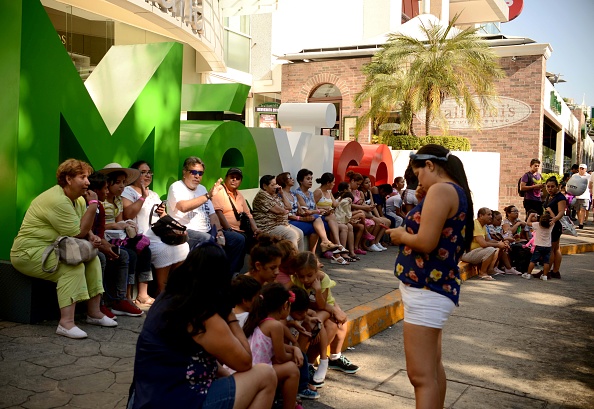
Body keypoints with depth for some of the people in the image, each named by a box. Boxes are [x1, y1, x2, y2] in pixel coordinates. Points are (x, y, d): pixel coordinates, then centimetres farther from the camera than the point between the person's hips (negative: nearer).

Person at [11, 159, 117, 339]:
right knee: (74, 265, -28)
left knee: (92, 258, -1)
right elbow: (78, 233, -23)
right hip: (29, 252, -10)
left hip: (53, 250, 10)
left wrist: (92, 237, -12)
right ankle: (66, 323, -31)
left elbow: (84, 229, 10)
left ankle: (94, 313, 3)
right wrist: (93, 205, -21)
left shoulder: (78, 199, 7)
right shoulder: (57, 200, -23)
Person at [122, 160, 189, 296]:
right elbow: (127, 214, -10)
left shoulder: (154, 195, 29)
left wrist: (163, 213, 6)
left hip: (160, 236, 6)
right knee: (164, 250, -30)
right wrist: (143, 197, -9)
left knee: (182, 246, -19)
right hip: (144, 238, -6)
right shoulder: (128, 191, 8)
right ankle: (162, 293, -18)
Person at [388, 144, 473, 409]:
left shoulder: (440, 189, -15)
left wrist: (400, 235, -6)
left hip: (426, 289, -11)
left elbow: (426, 242, -24)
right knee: (432, 366, 22)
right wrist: (407, 233, 7)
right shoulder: (458, 192, 14)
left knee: (421, 375, -9)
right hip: (436, 287, 11)